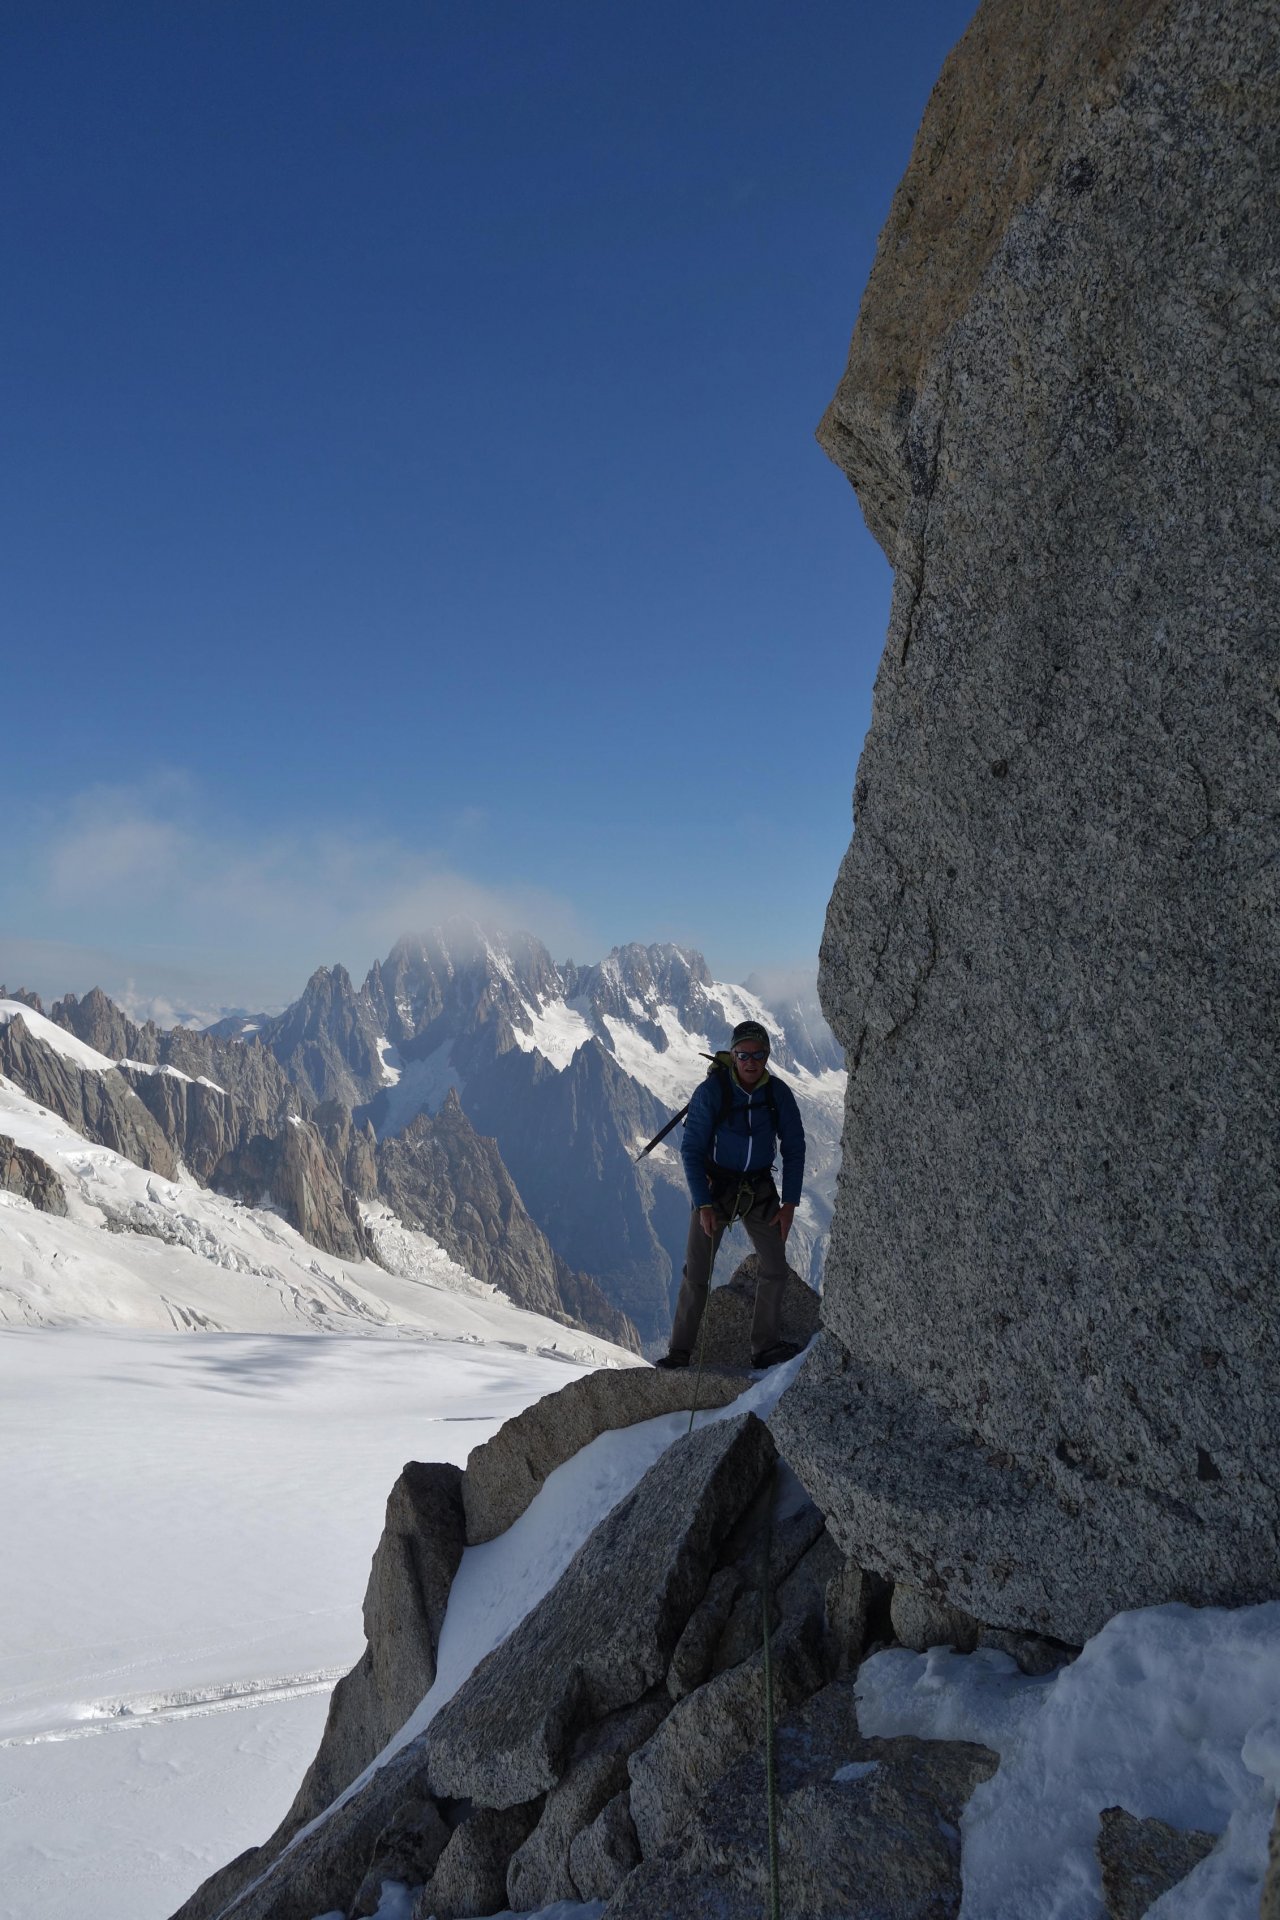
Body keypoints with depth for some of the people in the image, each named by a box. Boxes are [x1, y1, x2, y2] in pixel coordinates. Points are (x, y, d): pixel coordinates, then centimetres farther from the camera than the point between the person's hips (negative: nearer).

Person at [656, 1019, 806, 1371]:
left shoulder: (779, 1094, -10)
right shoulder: (711, 1091, -20)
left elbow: (794, 1149, 0)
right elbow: (691, 1149, -15)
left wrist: (790, 1203, -5)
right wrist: (703, 1205, -20)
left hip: (759, 1189, 3)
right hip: (714, 1186, -3)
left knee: (775, 1266, -2)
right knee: (697, 1273, -5)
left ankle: (765, 1347, 9)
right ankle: (680, 1352, 4)